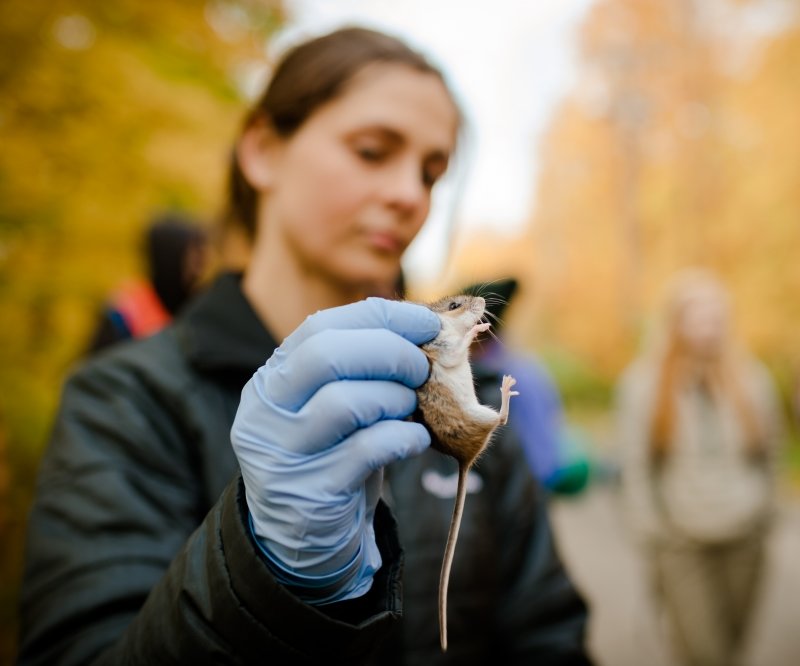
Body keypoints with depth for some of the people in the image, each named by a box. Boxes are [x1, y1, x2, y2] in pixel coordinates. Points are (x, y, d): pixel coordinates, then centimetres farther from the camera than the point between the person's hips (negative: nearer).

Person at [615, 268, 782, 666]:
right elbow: (635, 466, -6)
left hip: (744, 537, 3)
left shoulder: (752, 379, -1)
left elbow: (768, 453, 10)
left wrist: (761, 512, 9)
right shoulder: (642, 384, -9)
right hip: (682, 542, -3)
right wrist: (652, 542, -5)